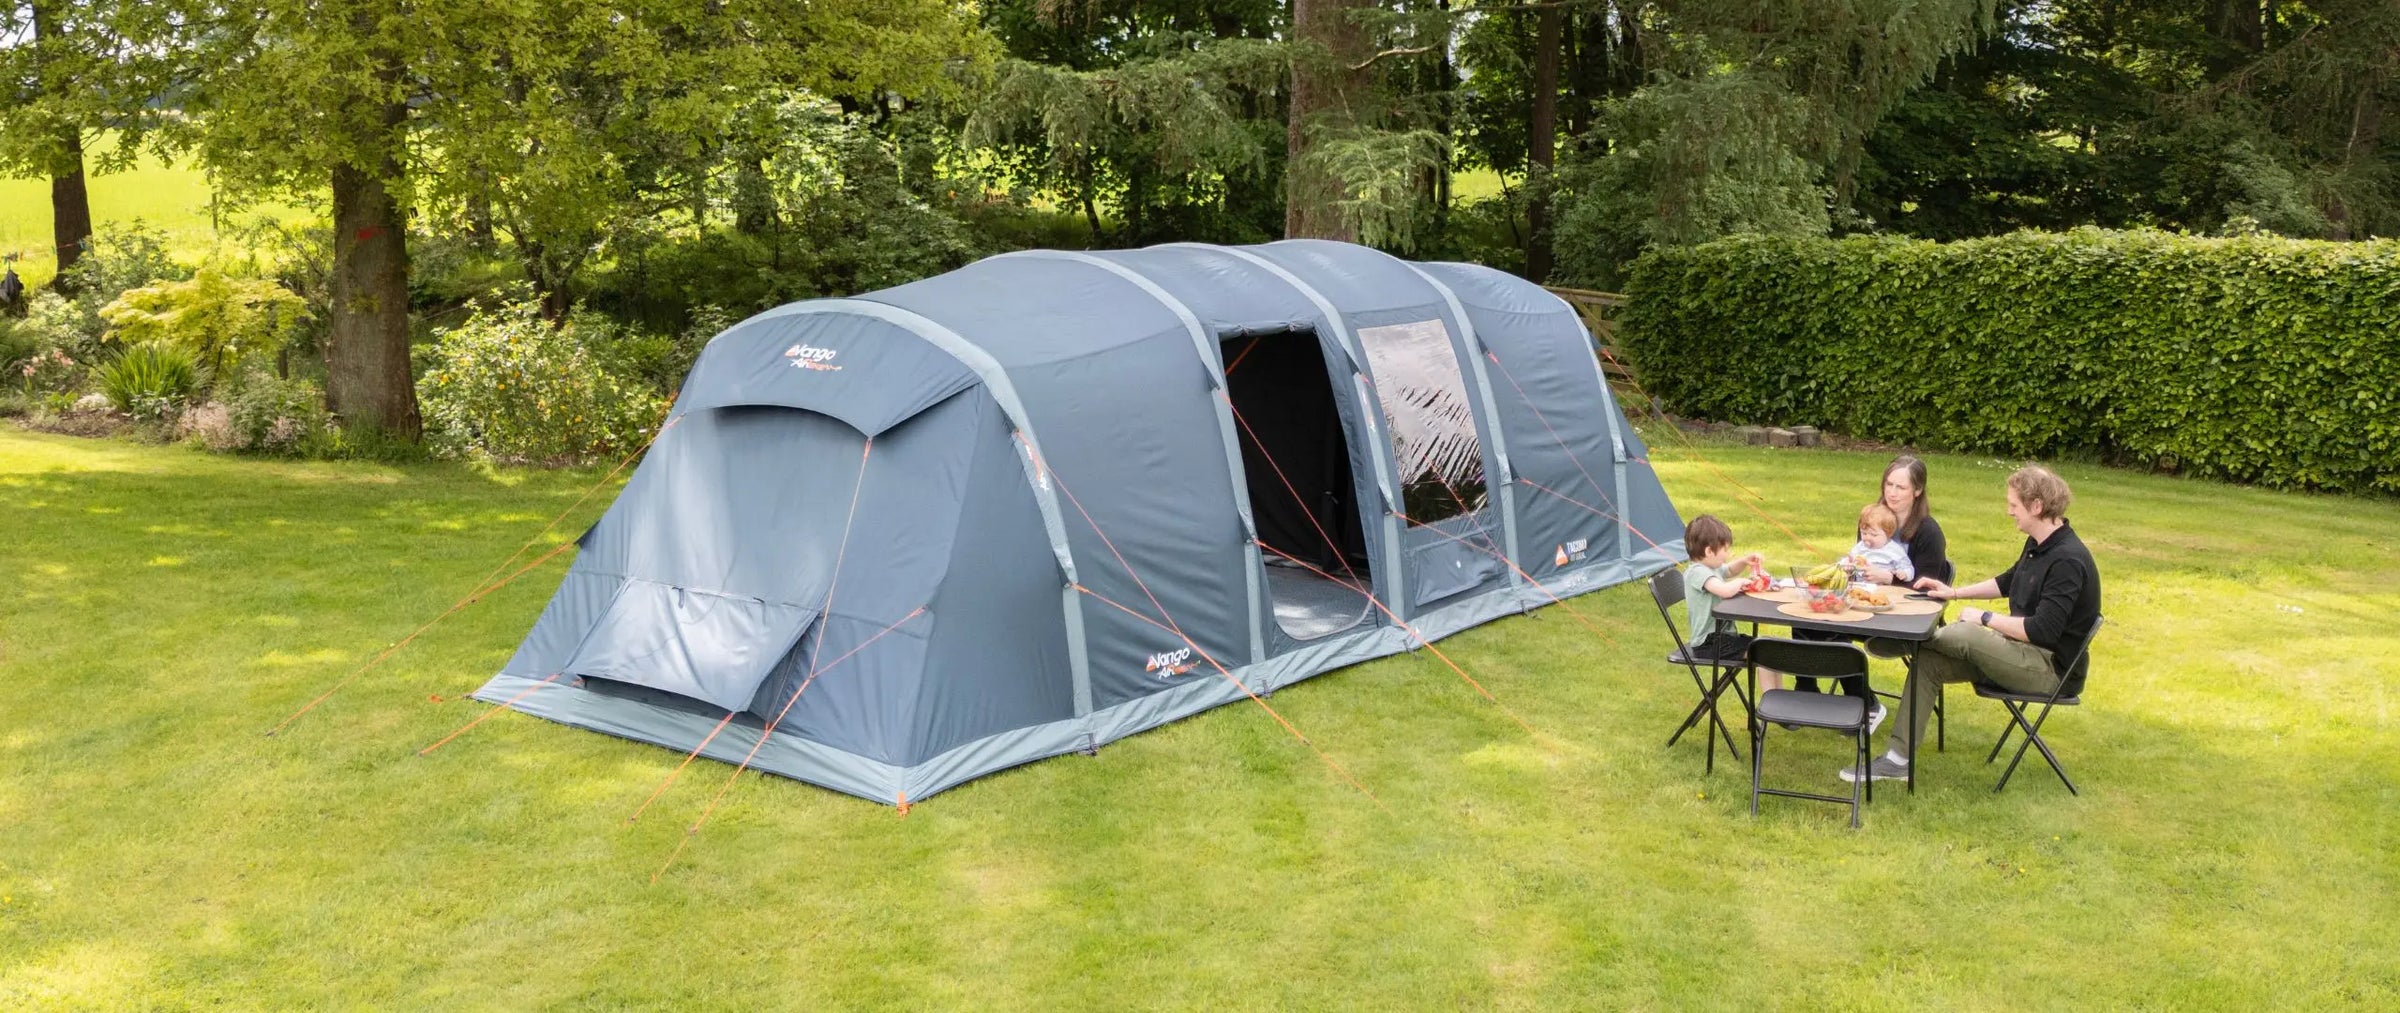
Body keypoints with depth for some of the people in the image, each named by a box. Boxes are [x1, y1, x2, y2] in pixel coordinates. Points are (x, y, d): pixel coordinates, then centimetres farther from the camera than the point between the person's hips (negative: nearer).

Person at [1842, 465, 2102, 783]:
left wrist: (1985, 618, -16)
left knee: (1964, 635, -29)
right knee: (1926, 663, -4)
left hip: (2051, 667, -10)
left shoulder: (2068, 560, -23)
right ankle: (1897, 759, -5)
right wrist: (1954, 592, 18)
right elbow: (2008, 582, 27)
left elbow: (2043, 630, -28)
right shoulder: (2038, 545, 8)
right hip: (2025, 652, 10)